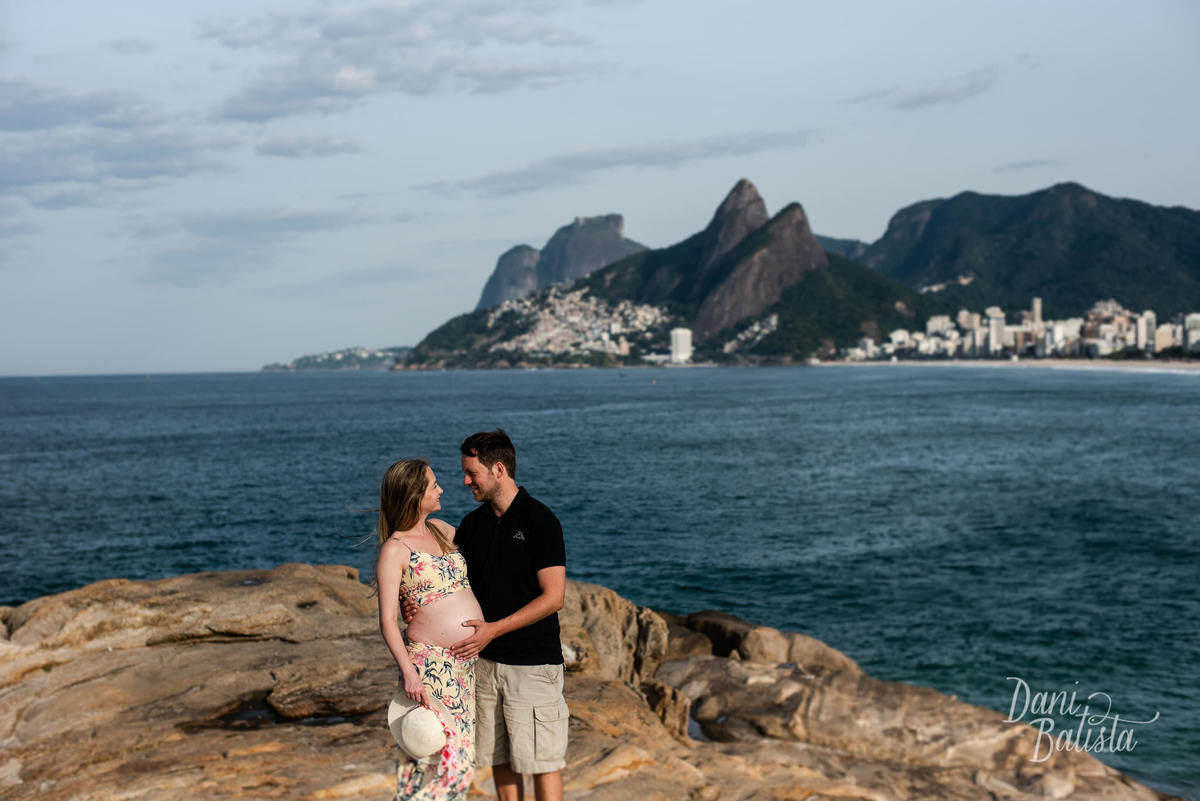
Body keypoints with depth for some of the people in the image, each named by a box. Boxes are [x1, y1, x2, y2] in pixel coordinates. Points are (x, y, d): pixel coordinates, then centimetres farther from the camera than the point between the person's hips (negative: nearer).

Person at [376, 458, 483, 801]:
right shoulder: (394, 550, -10)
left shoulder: (441, 530, 11)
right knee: (435, 753, -7)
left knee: (459, 756, 10)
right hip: (431, 664, -7)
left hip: (466, 663, 7)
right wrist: (408, 672, -22)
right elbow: (387, 620, -14)